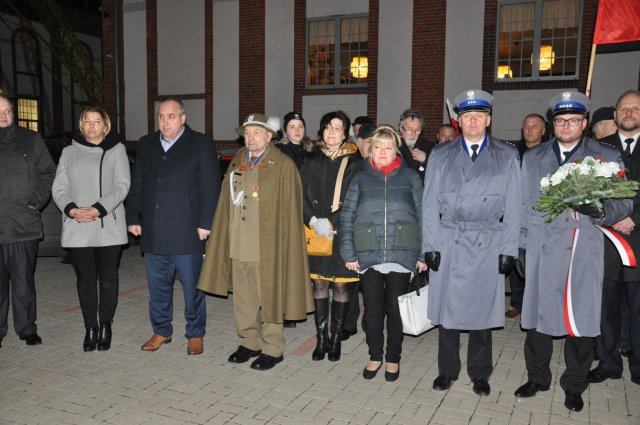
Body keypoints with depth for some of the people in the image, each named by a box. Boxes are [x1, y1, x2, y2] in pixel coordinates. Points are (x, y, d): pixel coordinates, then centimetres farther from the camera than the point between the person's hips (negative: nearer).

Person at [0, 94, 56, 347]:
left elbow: (48, 173, 9)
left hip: (24, 225, 0)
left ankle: (27, 329, 17)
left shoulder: (31, 140, 8)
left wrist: (37, 201, -1)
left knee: (24, 282, 5)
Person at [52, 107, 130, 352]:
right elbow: (59, 187, 7)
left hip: (109, 226, -2)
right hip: (78, 228, 2)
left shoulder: (116, 150, 5)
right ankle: (90, 329, 15)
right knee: (85, 279, 6)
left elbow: (122, 185, -4)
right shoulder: (69, 152, 13)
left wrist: (99, 209, -17)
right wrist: (71, 209, -13)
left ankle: (105, 327, 17)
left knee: (107, 277, 5)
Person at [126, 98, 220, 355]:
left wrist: (205, 223, -12)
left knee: (192, 286, 5)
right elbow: (136, 186, 16)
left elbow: (210, 187, -6)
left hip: (187, 233, -4)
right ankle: (161, 331, 30)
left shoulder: (201, 144, -2)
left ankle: (195, 334, 21)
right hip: (153, 233, 5)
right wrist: (133, 218, 9)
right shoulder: (146, 145, 13)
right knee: (158, 286, 14)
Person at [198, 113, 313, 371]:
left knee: (269, 298, 4)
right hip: (238, 245, 6)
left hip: (267, 246, -6)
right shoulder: (237, 163, 12)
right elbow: (226, 205, 15)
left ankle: (272, 348, 19)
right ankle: (251, 342, 31)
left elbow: (289, 209, -8)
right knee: (243, 298, 14)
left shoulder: (283, 166, -5)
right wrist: (226, 240, 10)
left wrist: (283, 245, -12)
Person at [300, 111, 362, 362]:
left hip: (342, 234, -2)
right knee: (319, 284, 6)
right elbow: (301, 195, 5)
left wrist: (331, 222, -12)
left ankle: (336, 339, 17)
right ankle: (321, 339, 17)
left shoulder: (354, 163, 0)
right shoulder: (313, 161, 8)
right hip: (317, 234, 2)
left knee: (340, 285, 3)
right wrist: (314, 221, -10)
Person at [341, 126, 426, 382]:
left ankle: (393, 358, 26)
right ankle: (375, 356, 26)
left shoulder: (410, 178, 5)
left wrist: (423, 254, -1)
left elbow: (423, 216, 5)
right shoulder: (361, 179, 7)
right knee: (373, 308, 8)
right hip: (368, 255, 1)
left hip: (401, 254, 0)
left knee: (396, 308, 8)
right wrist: (348, 253, -3)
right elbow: (347, 216, 4)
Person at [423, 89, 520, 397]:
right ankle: (447, 370, 24)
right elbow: (430, 204, 4)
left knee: (482, 309, 7)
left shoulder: (507, 156, 7)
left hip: (488, 247, 0)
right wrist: (430, 245, -3)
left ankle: (479, 373, 25)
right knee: (447, 308, 6)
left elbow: (512, 207, 4)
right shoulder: (440, 155, 8)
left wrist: (509, 249, -2)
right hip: (447, 244, 1)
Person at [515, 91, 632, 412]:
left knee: (581, 319, 4)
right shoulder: (533, 158, 12)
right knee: (538, 314, 7)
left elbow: (623, 203, 3)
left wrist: (600, 210, -18)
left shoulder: (607, 157, 7)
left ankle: (574, 385, 23)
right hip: (543, 249, 1)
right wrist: (521, 246, 6)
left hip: (585, 251, -1)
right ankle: (537, 377, 25)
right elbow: (524, 205, 11)